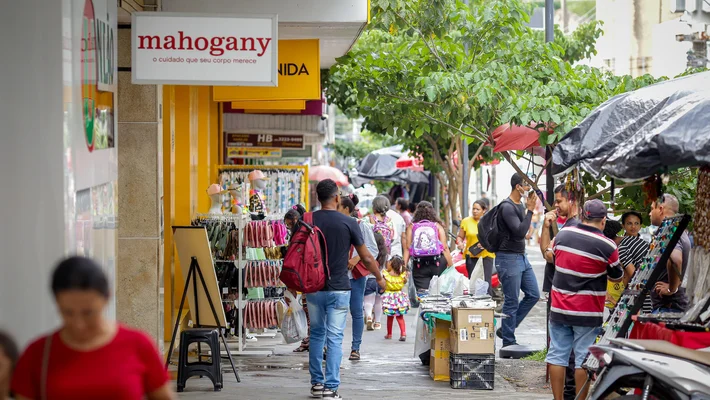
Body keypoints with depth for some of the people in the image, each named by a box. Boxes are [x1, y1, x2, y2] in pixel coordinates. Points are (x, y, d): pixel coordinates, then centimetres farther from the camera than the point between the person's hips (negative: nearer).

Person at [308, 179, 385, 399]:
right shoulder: (348, 223, -7)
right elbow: (366, 258, -1)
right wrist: (379, 278, 16)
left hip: (313, 288, 3)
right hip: (338, 289, -3)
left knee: (317, 335, 16)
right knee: (335, 339, -1)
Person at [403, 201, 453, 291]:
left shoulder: (411, 227, 7)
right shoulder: (437, 226, 7)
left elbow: (407, 249, 1)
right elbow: (445, 248, 1)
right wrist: (451, 266, 4)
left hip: (419, 266, 0)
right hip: (437, 264, 0)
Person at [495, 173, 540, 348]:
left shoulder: (520, 205, 12)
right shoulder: (507, 207, -17)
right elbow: (520, 232, -25)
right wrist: (530, 210, -22)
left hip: (522, 257, 10)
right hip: (509, 258, -9)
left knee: (533, 295, 10)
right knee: (512, 302, -4)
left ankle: (506, 330, 19)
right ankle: (508, 343, 4)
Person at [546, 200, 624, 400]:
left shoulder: (562, 234, 0)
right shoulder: (607, 246, -13)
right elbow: (617, 276, 2)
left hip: (559, 308, 4)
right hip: (587, 313, -4)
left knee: (557, 355, 8)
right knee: (583, 359, 2)